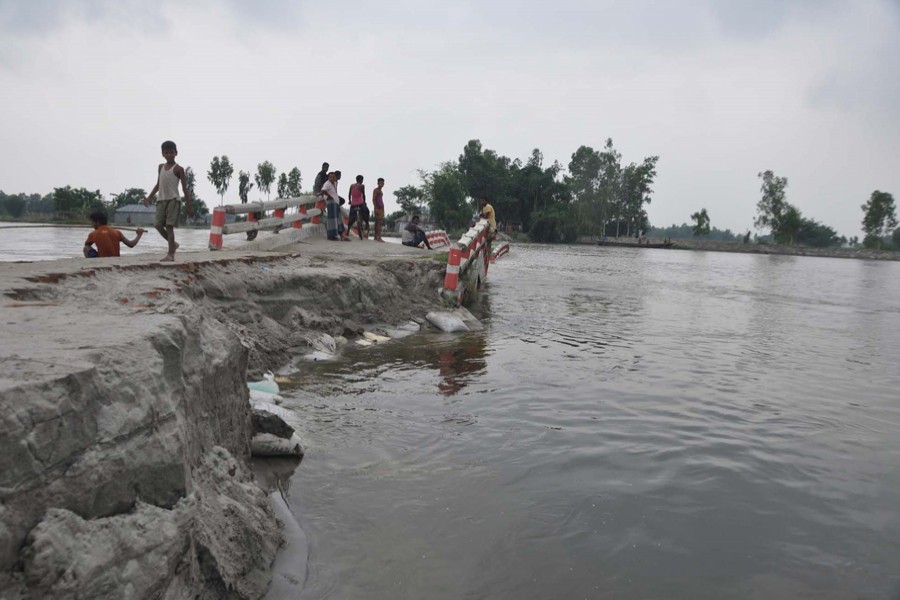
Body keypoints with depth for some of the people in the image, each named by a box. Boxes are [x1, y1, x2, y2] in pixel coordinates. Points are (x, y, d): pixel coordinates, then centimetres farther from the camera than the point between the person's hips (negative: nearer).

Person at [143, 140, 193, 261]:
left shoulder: (178, 168, -1)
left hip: (173, 200, -6)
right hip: (161, 200, 6)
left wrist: (188, 205, -7)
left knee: (169, 226, -9)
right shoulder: (160, 167, 16)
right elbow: (158, 184, 23)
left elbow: (185, 188, -3)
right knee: (158, 225, 0)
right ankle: (173, 244, 22)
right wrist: (149, 197, 15)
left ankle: (171, 254, -6)